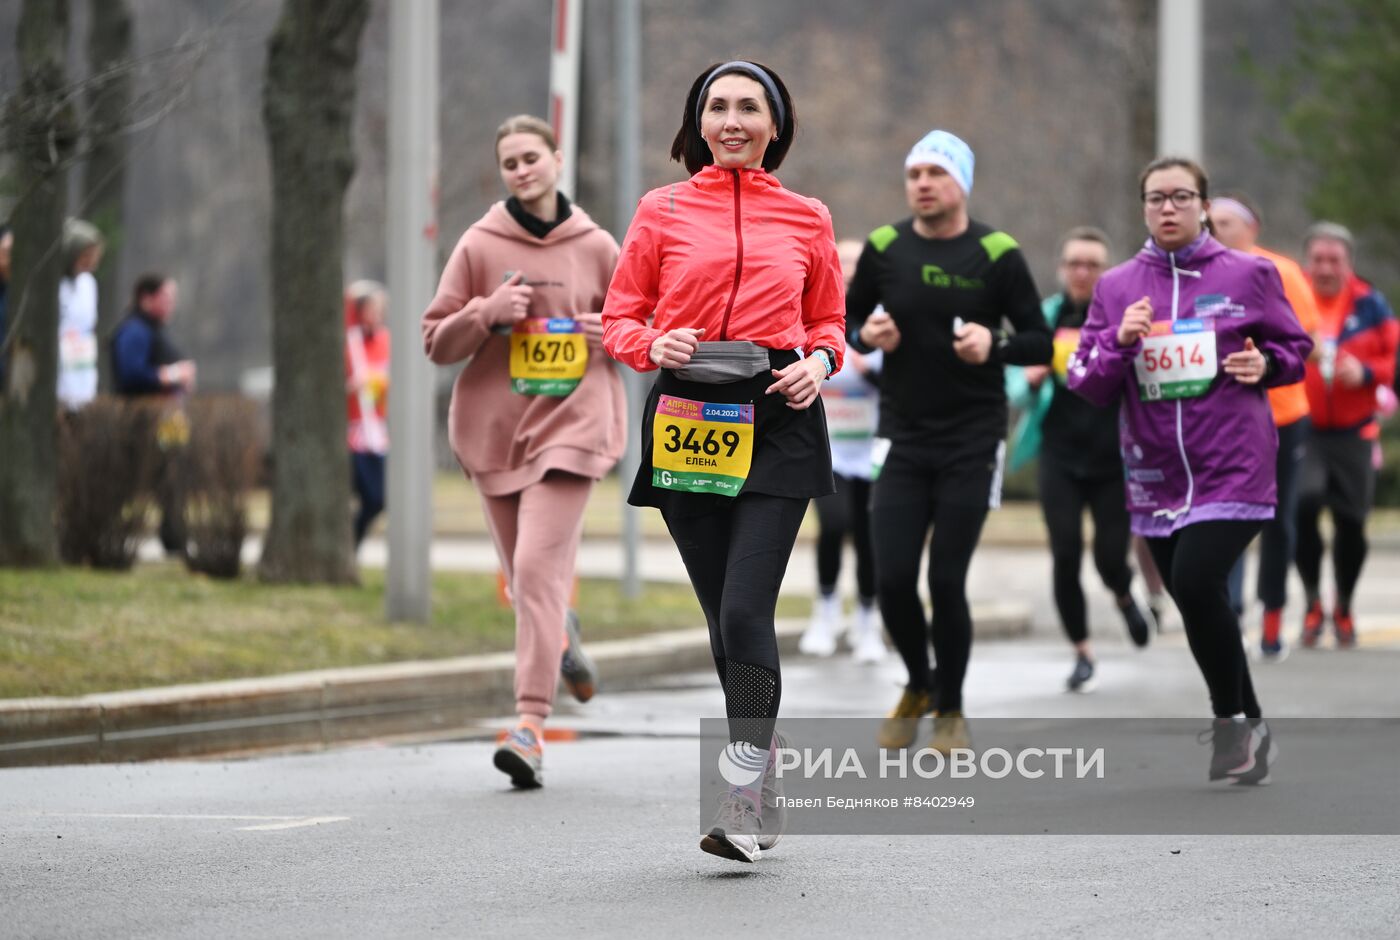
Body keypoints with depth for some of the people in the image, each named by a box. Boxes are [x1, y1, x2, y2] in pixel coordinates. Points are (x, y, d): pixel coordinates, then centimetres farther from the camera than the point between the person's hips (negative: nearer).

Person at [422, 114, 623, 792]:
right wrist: (487, 313, -14)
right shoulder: (480, 246, 4)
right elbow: (436, 342, 4)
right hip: (494, 430, 2)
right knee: (527, 577, 10)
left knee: (539, 569, -16)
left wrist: (613, 333, -5)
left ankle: (531, 726, -20)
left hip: (569, 427, -2)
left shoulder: (597, 248, 5)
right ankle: (563, 635, 47)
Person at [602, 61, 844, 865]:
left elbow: (828, 319, 19)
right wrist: (655, 346, -10)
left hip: (778, 422, -2)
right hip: (689, 419, 2)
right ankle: (768, 796, 19)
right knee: (723, 615, 6)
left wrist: (819, 363, -3)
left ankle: (745, 803, -15)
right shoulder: (663, 211, 8)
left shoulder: (807, 218, 9)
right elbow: (620, 317, 11)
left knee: (745, 610, -15)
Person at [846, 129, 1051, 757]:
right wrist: (865, 334, -8)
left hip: (971, 443, -2)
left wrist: (995, 345, -20)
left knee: (946, 581, -5)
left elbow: (1039, 343, 0)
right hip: (903, 440, 2)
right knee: (892, 579, -4)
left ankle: (951, 710, 16)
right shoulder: (884, 249, 3)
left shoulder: (996, 255, -4)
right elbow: (847, 319, 15)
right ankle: (918, 687, 24)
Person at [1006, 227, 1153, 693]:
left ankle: (1124, 599, 36)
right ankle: (1082, 654, 7)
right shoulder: (1044, 317, 3)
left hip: (1114, 460, -1)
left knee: (1111, 557, -2)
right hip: (1060, 458, 1)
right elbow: (1015, 387, 8)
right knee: (1065, 555, -9)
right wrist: (1031, 380, -14)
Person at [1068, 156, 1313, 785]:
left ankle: (1233, 720, -3)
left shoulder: (1248, 275, -1)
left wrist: (1265, 365, -11)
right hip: (1156, 478, 4)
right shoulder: (1116, 287, 6)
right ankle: (1250, 734, 27)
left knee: (1196, 585, -22)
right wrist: (1119, 342, -15)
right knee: (1200, 611, 10)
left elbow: (1295, 348, 10)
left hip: (1232, 468, -4)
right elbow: (1086, 386, 4)